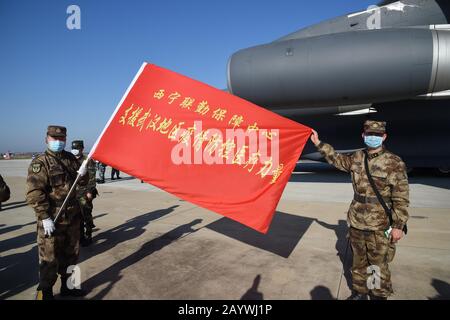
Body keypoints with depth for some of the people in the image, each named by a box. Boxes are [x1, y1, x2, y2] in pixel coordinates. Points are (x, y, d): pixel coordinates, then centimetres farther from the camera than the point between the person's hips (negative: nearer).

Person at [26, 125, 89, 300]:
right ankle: (44, 292, 21)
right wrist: (45, 217, -21)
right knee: (49, 258, 3)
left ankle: (67, 286, 36)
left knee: (71, 254, 18)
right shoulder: (40, 163, -11)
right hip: (51, 220, -6)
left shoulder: (71, 158, 9)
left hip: (72, 217, 7)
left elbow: (82, 182, 16)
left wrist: (82, 174, -8)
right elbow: (34, 193, -18)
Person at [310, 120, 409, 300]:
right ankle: (359, 292, 35)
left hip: (379, 226, -5)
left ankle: (379, 295, 26)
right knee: (359, 261, 18)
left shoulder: (395, 163, -12)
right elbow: (336, 159, 22)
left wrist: (398, 226, -11)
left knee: (378, 265, 6)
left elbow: (401, 198, -10)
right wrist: (319, 143, 20)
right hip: (356, 222, 5)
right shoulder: (356, 158, 3)